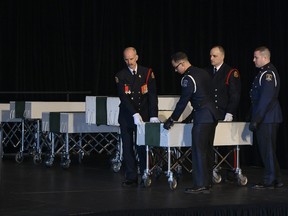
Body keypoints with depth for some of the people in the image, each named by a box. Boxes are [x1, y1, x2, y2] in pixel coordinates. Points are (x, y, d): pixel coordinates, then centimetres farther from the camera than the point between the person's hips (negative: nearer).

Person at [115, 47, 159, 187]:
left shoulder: (147, 73, -1)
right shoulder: (120, 76, -1)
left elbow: (152, 95, -6)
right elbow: (124, 97, -11)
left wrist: (153, 115, -17)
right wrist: (135, 114, -23)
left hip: (144, 116, -1)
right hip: (126, 117, 1)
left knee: (142, 147, -3)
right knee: (128, 148, 3)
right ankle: (131, 178, 8)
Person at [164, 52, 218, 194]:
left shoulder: (188, 78, -13)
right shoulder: (203, 73, 14)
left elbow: (183, 102, -12)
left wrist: (172, 120, -4)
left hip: (202, 118, -9)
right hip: (212, 116, 9)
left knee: (199, 151, -6)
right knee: (207, 150, 11)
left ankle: (199, 185, -7)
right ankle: (207, 184, 15)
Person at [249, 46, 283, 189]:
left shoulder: (268, 73, -15)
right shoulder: (265, 72, 17)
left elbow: (265, 98, -22)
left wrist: (255, 119, -22)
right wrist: (254, 117, 19)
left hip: (267, 119, -10)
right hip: (266, 118, 10)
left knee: (267, 150, -5)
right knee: (268, 150, 14)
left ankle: (270, 181, 0)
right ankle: (276, 180, 20)